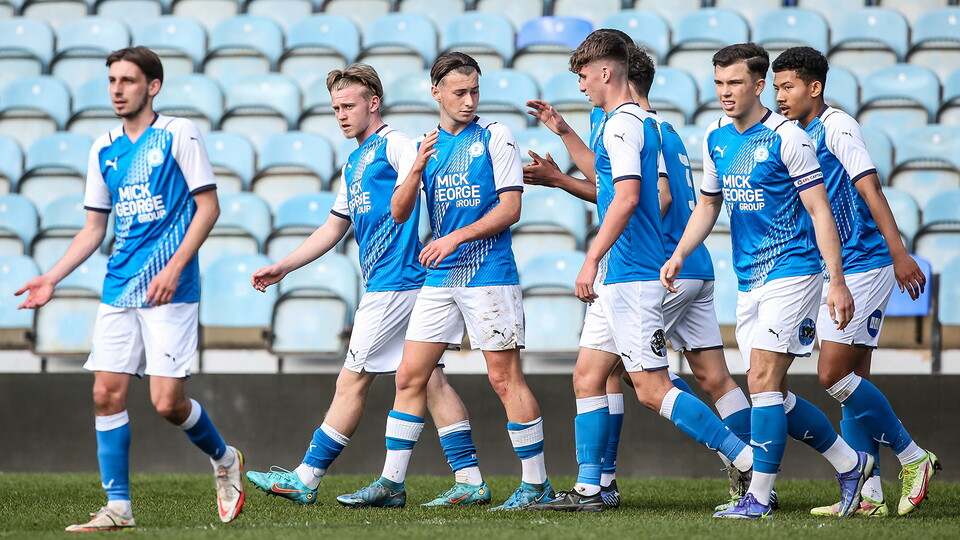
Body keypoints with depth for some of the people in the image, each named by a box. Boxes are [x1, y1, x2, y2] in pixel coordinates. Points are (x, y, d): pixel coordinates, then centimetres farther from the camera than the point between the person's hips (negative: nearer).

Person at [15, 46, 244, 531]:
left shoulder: (178, 135, -4)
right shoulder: (104, 149, 13)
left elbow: (208, 206, -6)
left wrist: (174, 267, -17)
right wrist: (52, 278, 8)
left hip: (168, 291, -6)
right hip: (118, 291, 6)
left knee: (167, 402, -9)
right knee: (107, 394, -3)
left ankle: (224, 459, 20)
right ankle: (117, 508, 4)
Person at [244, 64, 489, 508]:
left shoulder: (393, 145, -6)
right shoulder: (354, 163, 22)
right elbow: (334, 227, 30)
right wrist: (282, 268, 29)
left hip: (394, 283, -9)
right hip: (385, 284, 9)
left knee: (352, 381, -4)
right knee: (428, 377, 4)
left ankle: (305, 479, 0)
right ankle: (470, 481, 2)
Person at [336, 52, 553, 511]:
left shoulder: (495, 138, -2)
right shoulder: (420, 147, 12)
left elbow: (510, 209, -7)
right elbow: (399, 214, 5)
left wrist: (456, 238, -14)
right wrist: (417, 171, -13)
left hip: (489, 274, -5)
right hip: (439, 279, 5)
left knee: (504, 377, -6)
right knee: (409, 376, 3)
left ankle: (536, 484, 1)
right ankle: (391, 483, 9)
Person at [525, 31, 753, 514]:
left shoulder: (621, 123, -14)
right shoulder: (640, 121, 17)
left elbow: (626, 197, -24)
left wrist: (593, 259, -23)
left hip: (630, 275, -11)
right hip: (617, 278, 11)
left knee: (652, 389, -11)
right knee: (587, 378, 11)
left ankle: (749, 462, -12)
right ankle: (587, 490, 12)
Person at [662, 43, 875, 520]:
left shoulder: (786, 139, -12)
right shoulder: (715, 138, 8)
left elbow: (820, 211, -12)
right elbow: (708, 203, 22)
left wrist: (838, 283, -16)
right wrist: (679, 255, 8)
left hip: (791, 272, -8)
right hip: (748, 280, 8)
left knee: (763, 382, -13)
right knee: (771, 392, 7)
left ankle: (758, 497, -10)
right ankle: (850, 463, 22)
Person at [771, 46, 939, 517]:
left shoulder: (836, 126, -12)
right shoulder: (799, 135, 15)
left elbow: (870, 188, -19)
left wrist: (899, 253, -25)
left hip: (863, 266, -9)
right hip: (831, 271, 9)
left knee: (835, 375, -13)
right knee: (851, 380, 6)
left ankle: (914, 458, -1)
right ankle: (868, 495, 6)